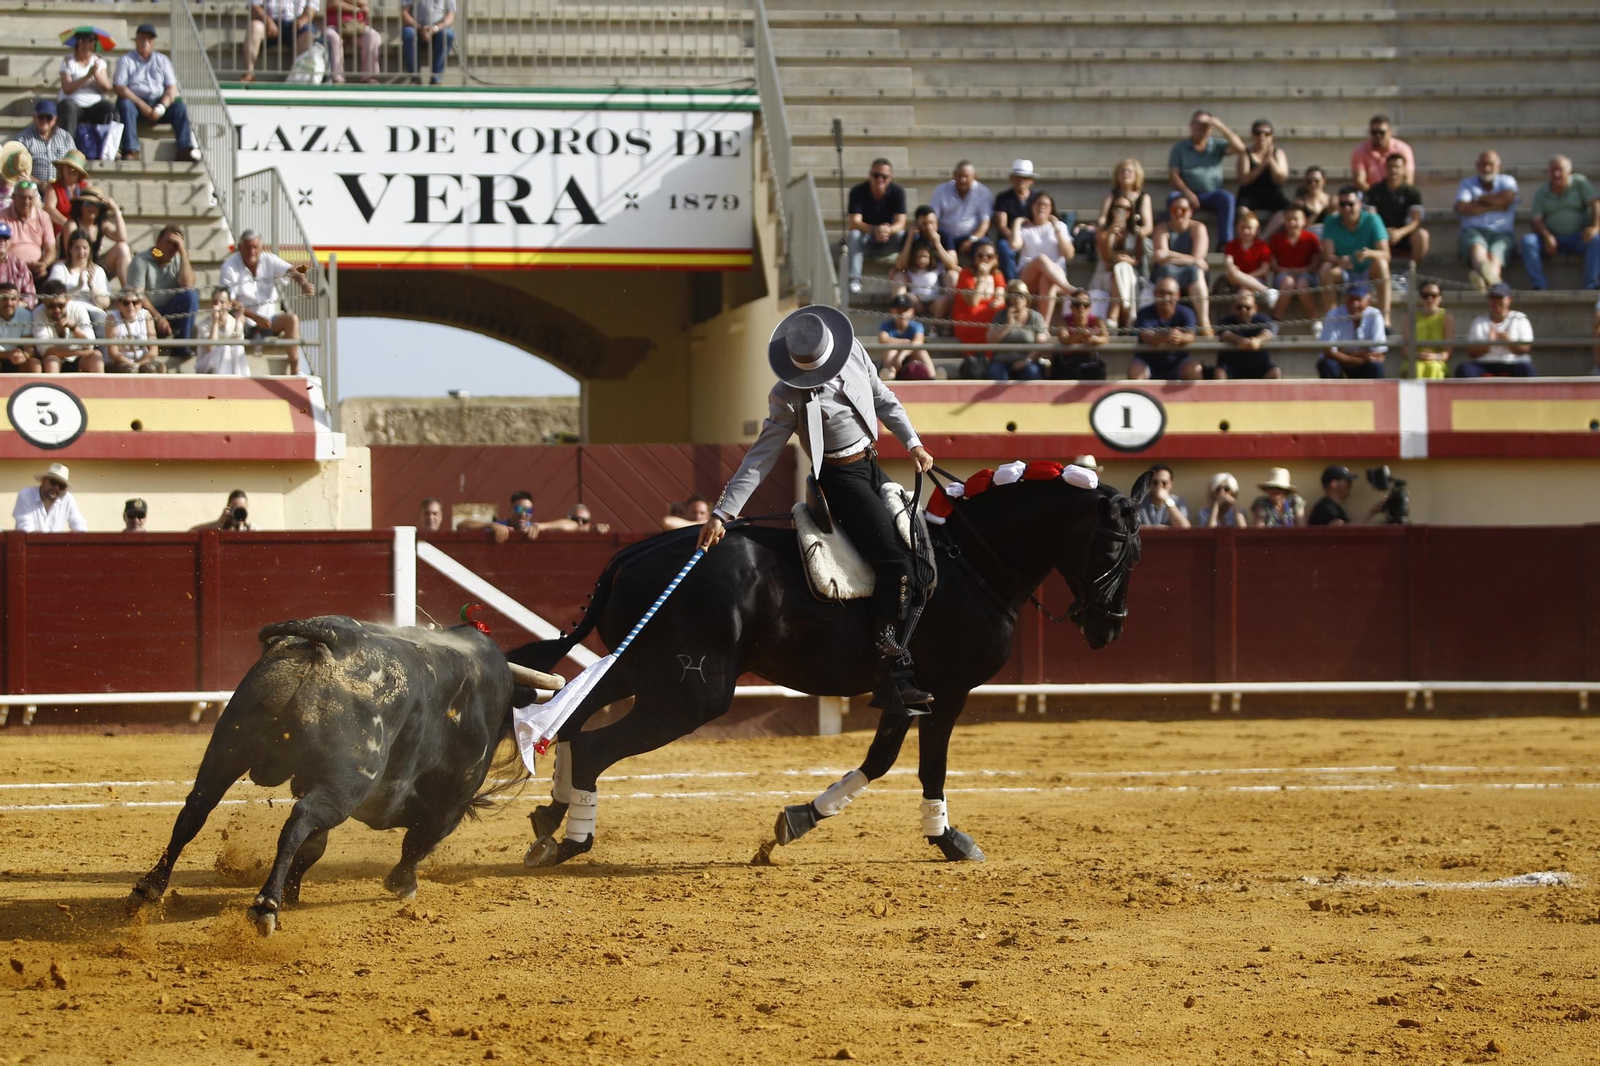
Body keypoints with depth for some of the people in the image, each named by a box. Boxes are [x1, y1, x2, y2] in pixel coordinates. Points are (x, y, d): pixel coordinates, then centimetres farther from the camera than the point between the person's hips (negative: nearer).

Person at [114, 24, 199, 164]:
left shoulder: (162, 61, 15)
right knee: (125, 105, -35)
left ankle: (185, 150, -34)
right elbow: (120, 89, -6)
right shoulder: (126, 61, 6)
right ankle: (131, 151, -45)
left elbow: (172, 88, 5)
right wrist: (142, 105, -18)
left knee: (179, 107, -24)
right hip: (136, 103, -2)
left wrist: (161, 108, -15)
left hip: (158, 103, 3)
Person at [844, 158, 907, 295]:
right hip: (866, 235, -1)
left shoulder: (898, 192, -13)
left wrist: (888, 230, -45)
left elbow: (900, 223, -20)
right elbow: (855, 222, -25)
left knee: (903, 235, -30)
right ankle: (854, 279, -40)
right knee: (854, 235, -34)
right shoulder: (858, 191, -16)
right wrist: (874, 230, -45)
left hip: (887, 242, 1)